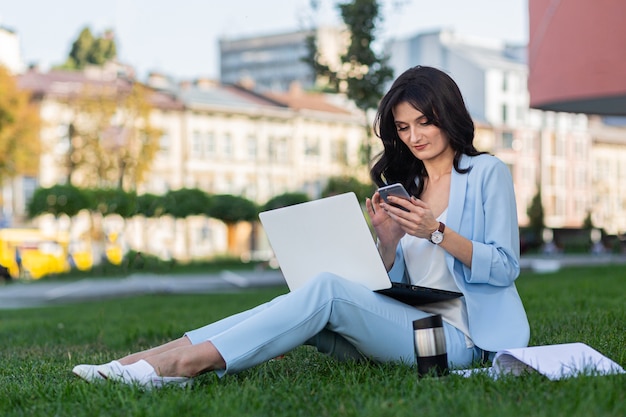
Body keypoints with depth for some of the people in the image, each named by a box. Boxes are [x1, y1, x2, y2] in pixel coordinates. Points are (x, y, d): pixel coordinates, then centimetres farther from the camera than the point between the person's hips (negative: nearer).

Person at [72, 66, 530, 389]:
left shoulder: (488, 173, 4)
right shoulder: (407, 185, 22)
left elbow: (505, 267, -5)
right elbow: (390, 282, 16)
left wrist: (437, 231, -16)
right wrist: (388, 238, -4)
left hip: (458, 336, -6)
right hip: (406, 326, 6)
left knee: (327, 289, -28)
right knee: (303, 309, -19)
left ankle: (189, 362, -37)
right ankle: (145, 361, -28)